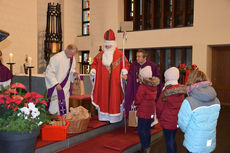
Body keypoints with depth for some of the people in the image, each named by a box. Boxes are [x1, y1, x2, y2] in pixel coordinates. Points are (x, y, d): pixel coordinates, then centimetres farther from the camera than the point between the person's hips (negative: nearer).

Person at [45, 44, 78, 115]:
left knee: (65, 107, 10)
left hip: (65, 87, 6)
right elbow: (49, 72, -17)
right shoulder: (56, 58, -18)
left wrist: (74, 73, -5)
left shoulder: (72, 59, 3)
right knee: (55, 107, -5)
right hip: (55, 87, -6)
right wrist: (56, 84, -23)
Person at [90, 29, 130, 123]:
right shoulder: (100, 55, 9)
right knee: (103, 97, 6)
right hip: (103, 82, 3)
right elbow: (95, 63, 14)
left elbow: (126, 63, -1)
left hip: (115, 82, -3)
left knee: (114, 97, 0)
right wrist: (93, 69, -5)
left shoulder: (119, 54, -1)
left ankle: (114, 117, 10)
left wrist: (124, 70, -20)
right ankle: (104, 116, 16)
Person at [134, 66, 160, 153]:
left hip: (143, 112, -7)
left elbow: (138, 100, -13)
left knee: (141, 129, 3)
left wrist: (134, 103, 8)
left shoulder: (142, 87, -18)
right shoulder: (154, 86, 3)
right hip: (151, 111, 8)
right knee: (147, 129, 17)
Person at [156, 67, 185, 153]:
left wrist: (158, 116, 7)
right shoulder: (181, 89, -3)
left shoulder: (166, 91, -19)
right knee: (173, 138, 21)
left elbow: (159, 106, -10)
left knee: (168, 141, 7)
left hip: (168, 120, -6)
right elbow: (182, 104, 5)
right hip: (177, 120, 6)